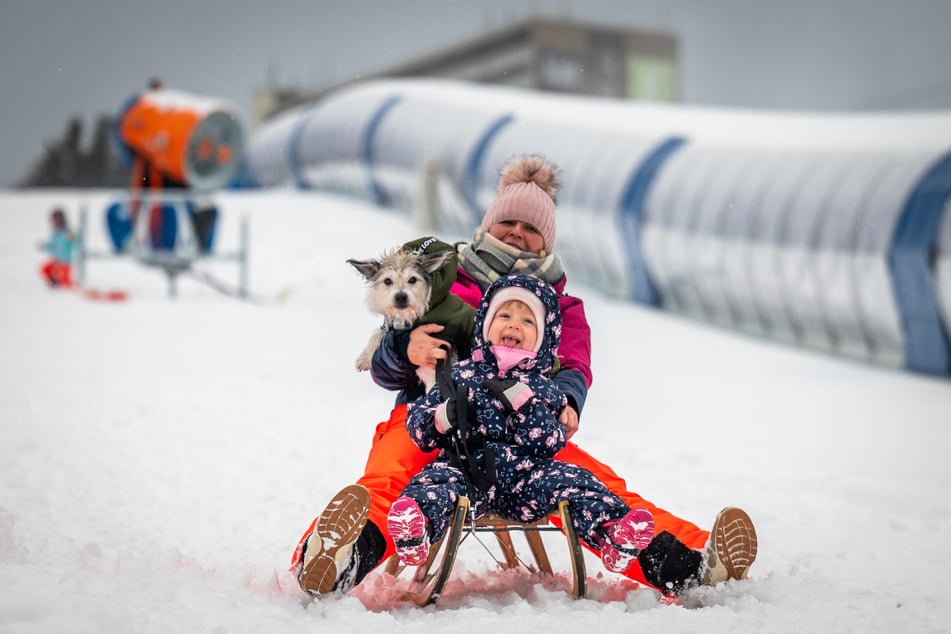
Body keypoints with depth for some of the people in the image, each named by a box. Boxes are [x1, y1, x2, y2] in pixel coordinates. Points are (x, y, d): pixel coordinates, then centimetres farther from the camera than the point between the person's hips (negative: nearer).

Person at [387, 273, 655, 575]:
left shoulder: (542, 388, 17)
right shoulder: (459, 375, 17)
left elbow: (550, 444, 1)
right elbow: (416, 423, 12)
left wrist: (521, 402, -11)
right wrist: (443, 418, -11)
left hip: (524, 477, 2)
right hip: (468, 472, -1)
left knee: (570, 480, -24)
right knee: (437, 481, -32)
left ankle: (614, 533, -44)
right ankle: (415, 529, -63)